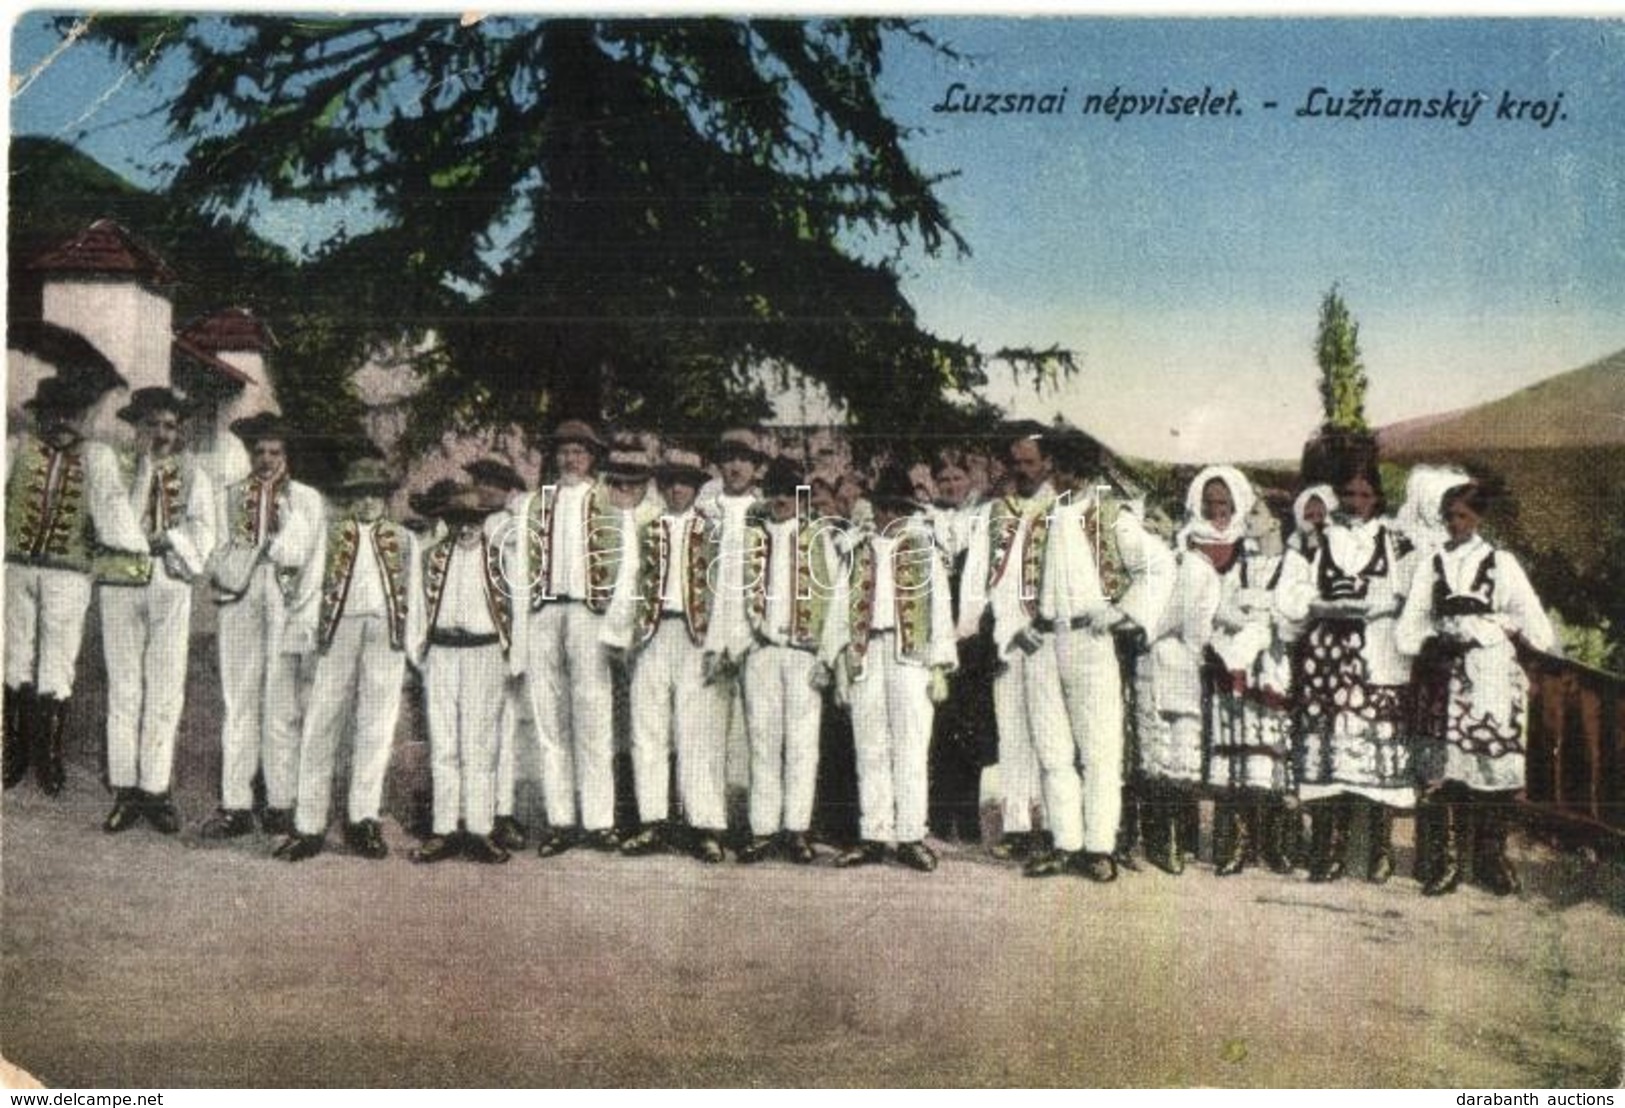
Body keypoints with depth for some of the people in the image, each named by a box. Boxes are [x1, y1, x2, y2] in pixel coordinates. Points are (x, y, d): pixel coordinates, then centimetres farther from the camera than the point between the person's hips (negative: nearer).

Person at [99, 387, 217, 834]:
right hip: (121, 581, 0)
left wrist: (165, 538, -11)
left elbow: (201, 534, 4)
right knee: (123, 689, 1)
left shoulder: (193, 475, 10)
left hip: (172, 585, 1)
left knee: (166, 691, -1)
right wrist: (144, 467, -10)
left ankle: (155, 789, 5)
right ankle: (125, 791, 6)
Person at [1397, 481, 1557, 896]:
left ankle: (1491, 859, 9)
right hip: (1452, 674, 2)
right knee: (1449, 762, -2)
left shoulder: (1499, 562, 4)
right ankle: (1449, 860, 2)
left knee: (1495, 760, -1)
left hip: (1495, 674, -2)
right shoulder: (1433, 563, 10)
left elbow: (1532, 621, 1)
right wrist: (1434, 641, -8)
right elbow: (1410, 631, 6)